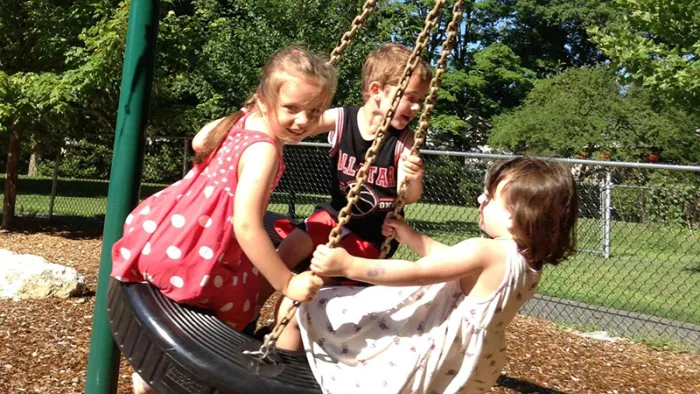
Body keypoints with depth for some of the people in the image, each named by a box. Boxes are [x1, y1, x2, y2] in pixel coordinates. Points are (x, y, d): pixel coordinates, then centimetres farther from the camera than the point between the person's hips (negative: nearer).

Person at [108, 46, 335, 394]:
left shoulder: (242, 120, 2)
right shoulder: (263, 151, -24)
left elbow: (199, 142, 22)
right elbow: (246, 226, -31)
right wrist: (286, 283, -28)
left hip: (160, 232, 9)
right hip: (190, 260, -9)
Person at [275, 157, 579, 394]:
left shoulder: (484, 253, -23)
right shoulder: (529, 263, 4)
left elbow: (416, 273, -25)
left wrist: (349, 265, -27)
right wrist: (411, 237, 16)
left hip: (423, 355, -9)